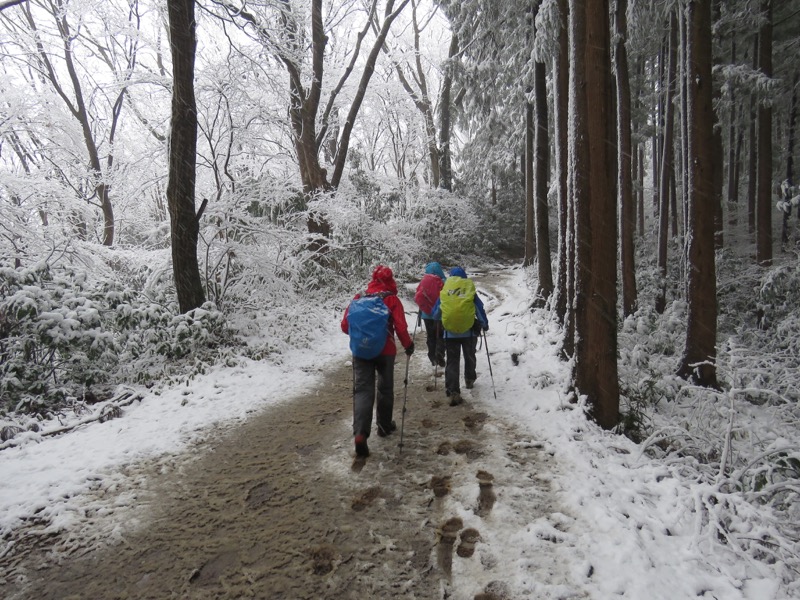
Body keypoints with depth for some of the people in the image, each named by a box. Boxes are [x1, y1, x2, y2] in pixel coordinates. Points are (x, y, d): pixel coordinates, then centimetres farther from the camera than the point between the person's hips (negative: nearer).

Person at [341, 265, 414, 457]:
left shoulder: (359, 298, 2)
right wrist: (408, 345, 5)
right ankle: (384, 425, 30)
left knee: (362, 390, -1)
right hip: (385, 351, -1)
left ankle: (360, 433, -16)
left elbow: (345, 325, 3)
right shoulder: (392, 299, -5)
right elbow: (400, 327, -11)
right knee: (385, 389, 17)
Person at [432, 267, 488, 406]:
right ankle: (470, 380, 44)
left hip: (450, 333, 0)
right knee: (470, 357, 25)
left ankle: (453, 392, -8)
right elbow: (480, 310, 0)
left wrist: (442, 320, 31)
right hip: (469, 332, 0)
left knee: (452, 362, 3)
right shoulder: (470, 292, -4)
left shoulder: (444, 293, -1)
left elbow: (435, 314, 7)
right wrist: (485, 324, 17)